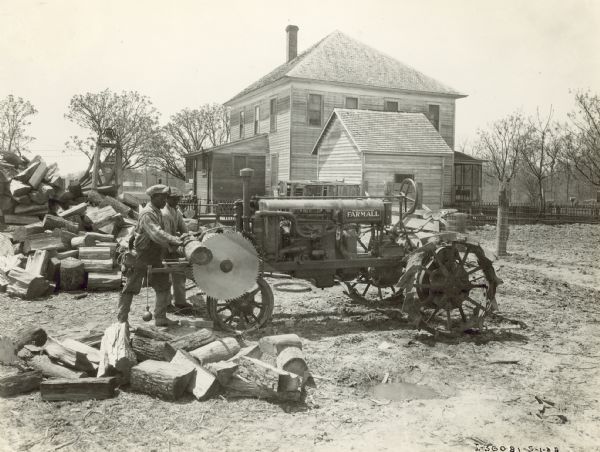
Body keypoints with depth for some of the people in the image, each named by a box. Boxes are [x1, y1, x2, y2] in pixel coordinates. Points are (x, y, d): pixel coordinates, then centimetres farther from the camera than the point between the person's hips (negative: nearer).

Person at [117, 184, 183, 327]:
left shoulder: (157, 212, 12)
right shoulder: (147, 214, -20)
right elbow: (156, 233, -35)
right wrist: (174, 241, -43)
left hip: (154, 258, 9)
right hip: (141, 257, -9)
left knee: (163, 286, 8)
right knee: (131, 288, 1)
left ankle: (160, 317, 13)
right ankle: (121, 320, 9)